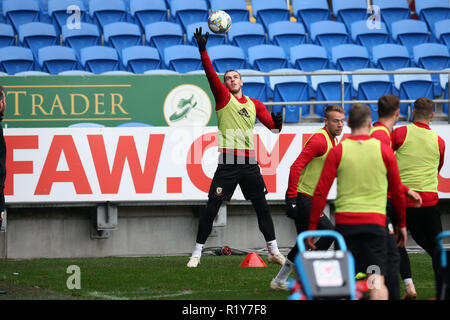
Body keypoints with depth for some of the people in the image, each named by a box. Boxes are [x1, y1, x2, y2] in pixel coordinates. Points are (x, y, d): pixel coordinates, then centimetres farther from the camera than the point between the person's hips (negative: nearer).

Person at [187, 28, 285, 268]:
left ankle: (273, 252, 17)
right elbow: (211, 74, -8)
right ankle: (197, 252, 1)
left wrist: (277, 123, -8)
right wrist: (202, 50, -19)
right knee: (212, 208, -6)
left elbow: (272, 126, 15)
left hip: (250, 162, 4)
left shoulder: (254, 104, 14)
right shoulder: (223, 97, 4)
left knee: (262, 207, 8)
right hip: (228, 162, -4)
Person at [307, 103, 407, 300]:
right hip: (375, 221, -1)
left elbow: (321, 192, -2)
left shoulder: (337, 151, 1)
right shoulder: (384, 151, 2)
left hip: (345, 221, 1)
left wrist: (312, 227, 4)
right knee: (377, 280, -6)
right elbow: (397, 192, 10)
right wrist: (402, 223, 22)